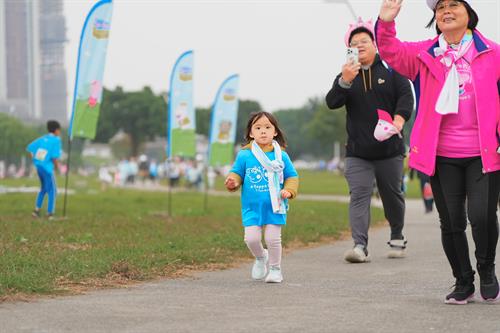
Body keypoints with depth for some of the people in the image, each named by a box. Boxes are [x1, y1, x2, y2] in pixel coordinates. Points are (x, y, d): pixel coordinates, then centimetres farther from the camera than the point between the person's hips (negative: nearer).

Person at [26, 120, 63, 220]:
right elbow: (55, 157, -18)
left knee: (43, 188, 24)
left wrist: (35, 160, 13)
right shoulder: (56, 140, -9)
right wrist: (56, 166, 0)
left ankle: (37, 209, 23)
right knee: (52, 190, 6)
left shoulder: (42, 139, 9)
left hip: (38, 166, 7)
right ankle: (50, 213, 6)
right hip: (47, 168, -7)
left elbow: (30, 148, 7)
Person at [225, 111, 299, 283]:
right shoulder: (244, 155, -1)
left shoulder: (281, 156, 0)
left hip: (274, 207, 0)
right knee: (251, 238, -6)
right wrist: (232, 182, -16)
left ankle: (275, 268, 20)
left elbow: (292, 176, 7)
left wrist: (289, 190, -10)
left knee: (272, 238, -2)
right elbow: (236, 173, 6)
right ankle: (260, 258, 27)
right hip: (252, 207, 1)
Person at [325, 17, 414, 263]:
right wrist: (345, 82, -25)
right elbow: (332, 103, -7)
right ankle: (360, 246, -20)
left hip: (389, 148, 0)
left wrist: (399, 118, -23)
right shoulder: (345, 76, 7)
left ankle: (397, 238, 32)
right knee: (359, 196, -13)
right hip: (357, 152, 0)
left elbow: (406, 95, -4)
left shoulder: (390, 70, 4)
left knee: (392, 195, 11)